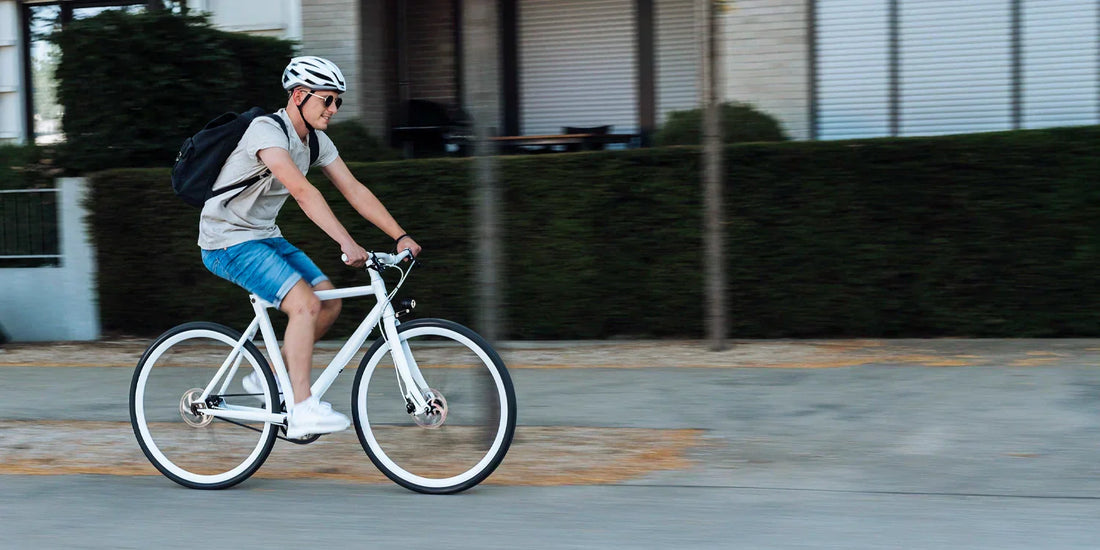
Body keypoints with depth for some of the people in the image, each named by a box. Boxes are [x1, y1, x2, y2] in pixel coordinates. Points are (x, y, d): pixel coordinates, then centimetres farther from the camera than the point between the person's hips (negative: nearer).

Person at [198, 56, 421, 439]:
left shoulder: (316, 142, 4)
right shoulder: (267, 131, -23)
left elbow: (355, 191, 3)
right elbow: (302, 192, -36)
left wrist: (401, 236, -6)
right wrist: (346, 243, -42)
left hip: (264, 236, 9)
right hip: (228, 241, -9)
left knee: (330, 303, 1)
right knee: (306, 304, -23)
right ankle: (302, 411, -21)